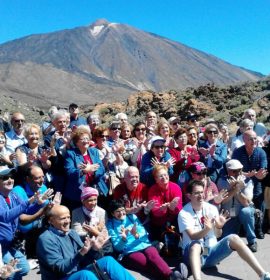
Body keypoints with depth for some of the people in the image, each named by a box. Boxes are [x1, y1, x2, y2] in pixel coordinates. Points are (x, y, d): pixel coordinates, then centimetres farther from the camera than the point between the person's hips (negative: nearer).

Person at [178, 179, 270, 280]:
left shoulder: (212, 208, 1)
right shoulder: (184, 213, -10)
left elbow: (218, 235, -1)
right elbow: (193, 237, -21)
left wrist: (218, 226, -24)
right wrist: (207, 229, -39)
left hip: (211, 251, 4)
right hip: (193, 253, -3)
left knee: (233, 238, -20)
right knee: (196, 245, -37)